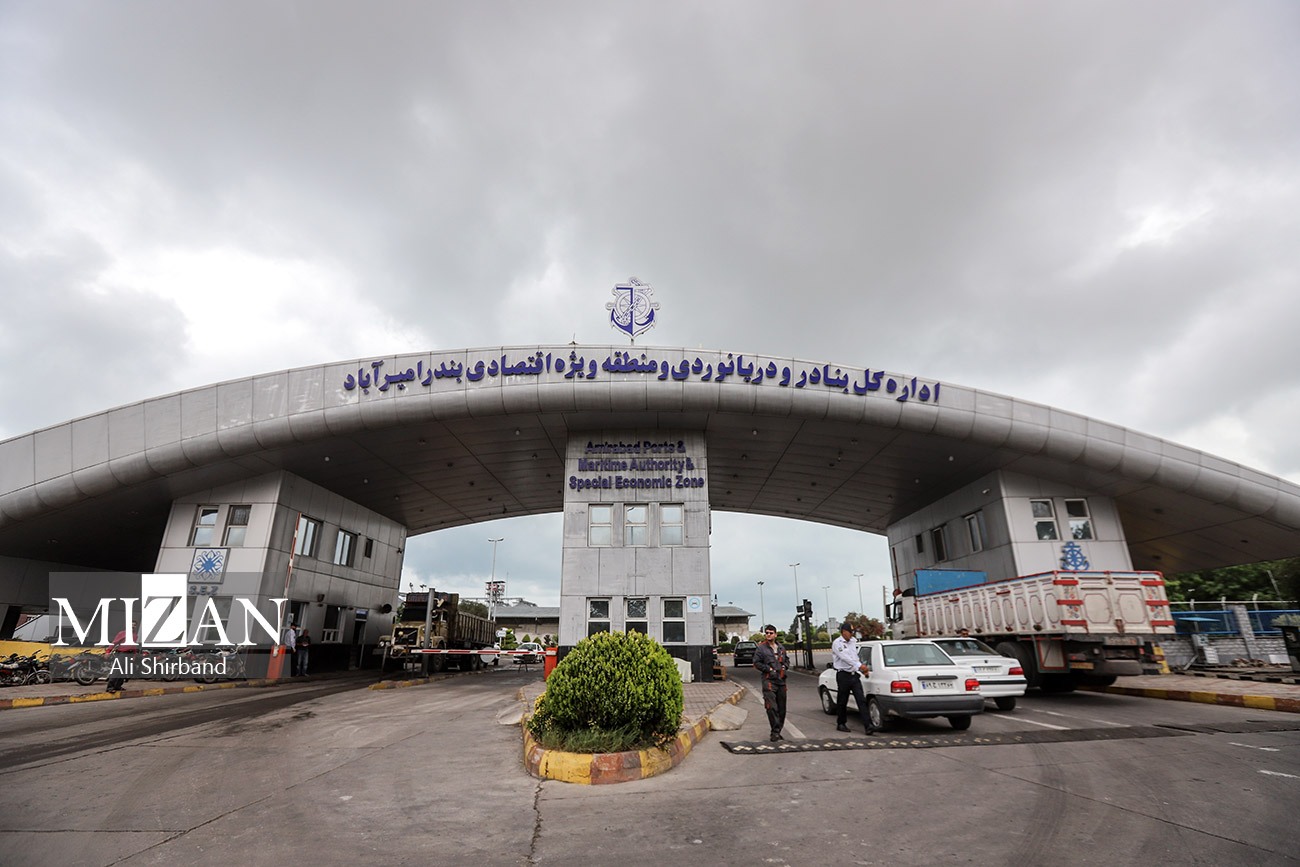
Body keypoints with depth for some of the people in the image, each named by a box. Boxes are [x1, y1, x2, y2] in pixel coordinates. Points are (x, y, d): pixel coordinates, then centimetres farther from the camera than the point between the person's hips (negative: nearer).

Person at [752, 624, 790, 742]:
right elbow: (756, 663, -3)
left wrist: (784, 667, 7)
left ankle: (777, 731, 21)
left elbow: (787, 660, 27)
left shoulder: (781, 648, 16)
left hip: (781, 680, 6)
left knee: (781, 708, 9)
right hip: (769, 680, -6)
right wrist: (769, 669, -10)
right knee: (772, 707, -14)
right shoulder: (761, 649, -1)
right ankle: (775, 731, -10)